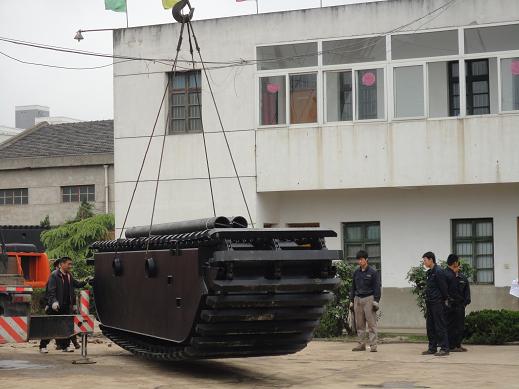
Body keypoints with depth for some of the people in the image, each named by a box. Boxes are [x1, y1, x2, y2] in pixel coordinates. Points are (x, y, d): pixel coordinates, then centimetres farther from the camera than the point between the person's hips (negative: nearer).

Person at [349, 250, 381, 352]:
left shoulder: (373, 272, -2)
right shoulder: (356, 272, 12)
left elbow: (377, 287, -3)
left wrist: (376, 301, -10)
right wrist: (351, 300, 14)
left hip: (369, 299, -5)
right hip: (358, 299, 5)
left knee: (371, 323, -7)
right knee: (359, 324, 6)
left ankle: (373, 345, -7)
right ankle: (361, 344, 12)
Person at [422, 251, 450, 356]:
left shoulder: (438, 272, -14)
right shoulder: (429, 272, 15)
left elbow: (443, 288, -13)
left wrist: (445, 300, -7)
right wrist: (427, 302, 15)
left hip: (438, 303, -9)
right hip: (430, 303, 9)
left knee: (440, 326, -7)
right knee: (430, 326, 11)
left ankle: (444, 348, -4)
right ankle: (432, 348, 16)